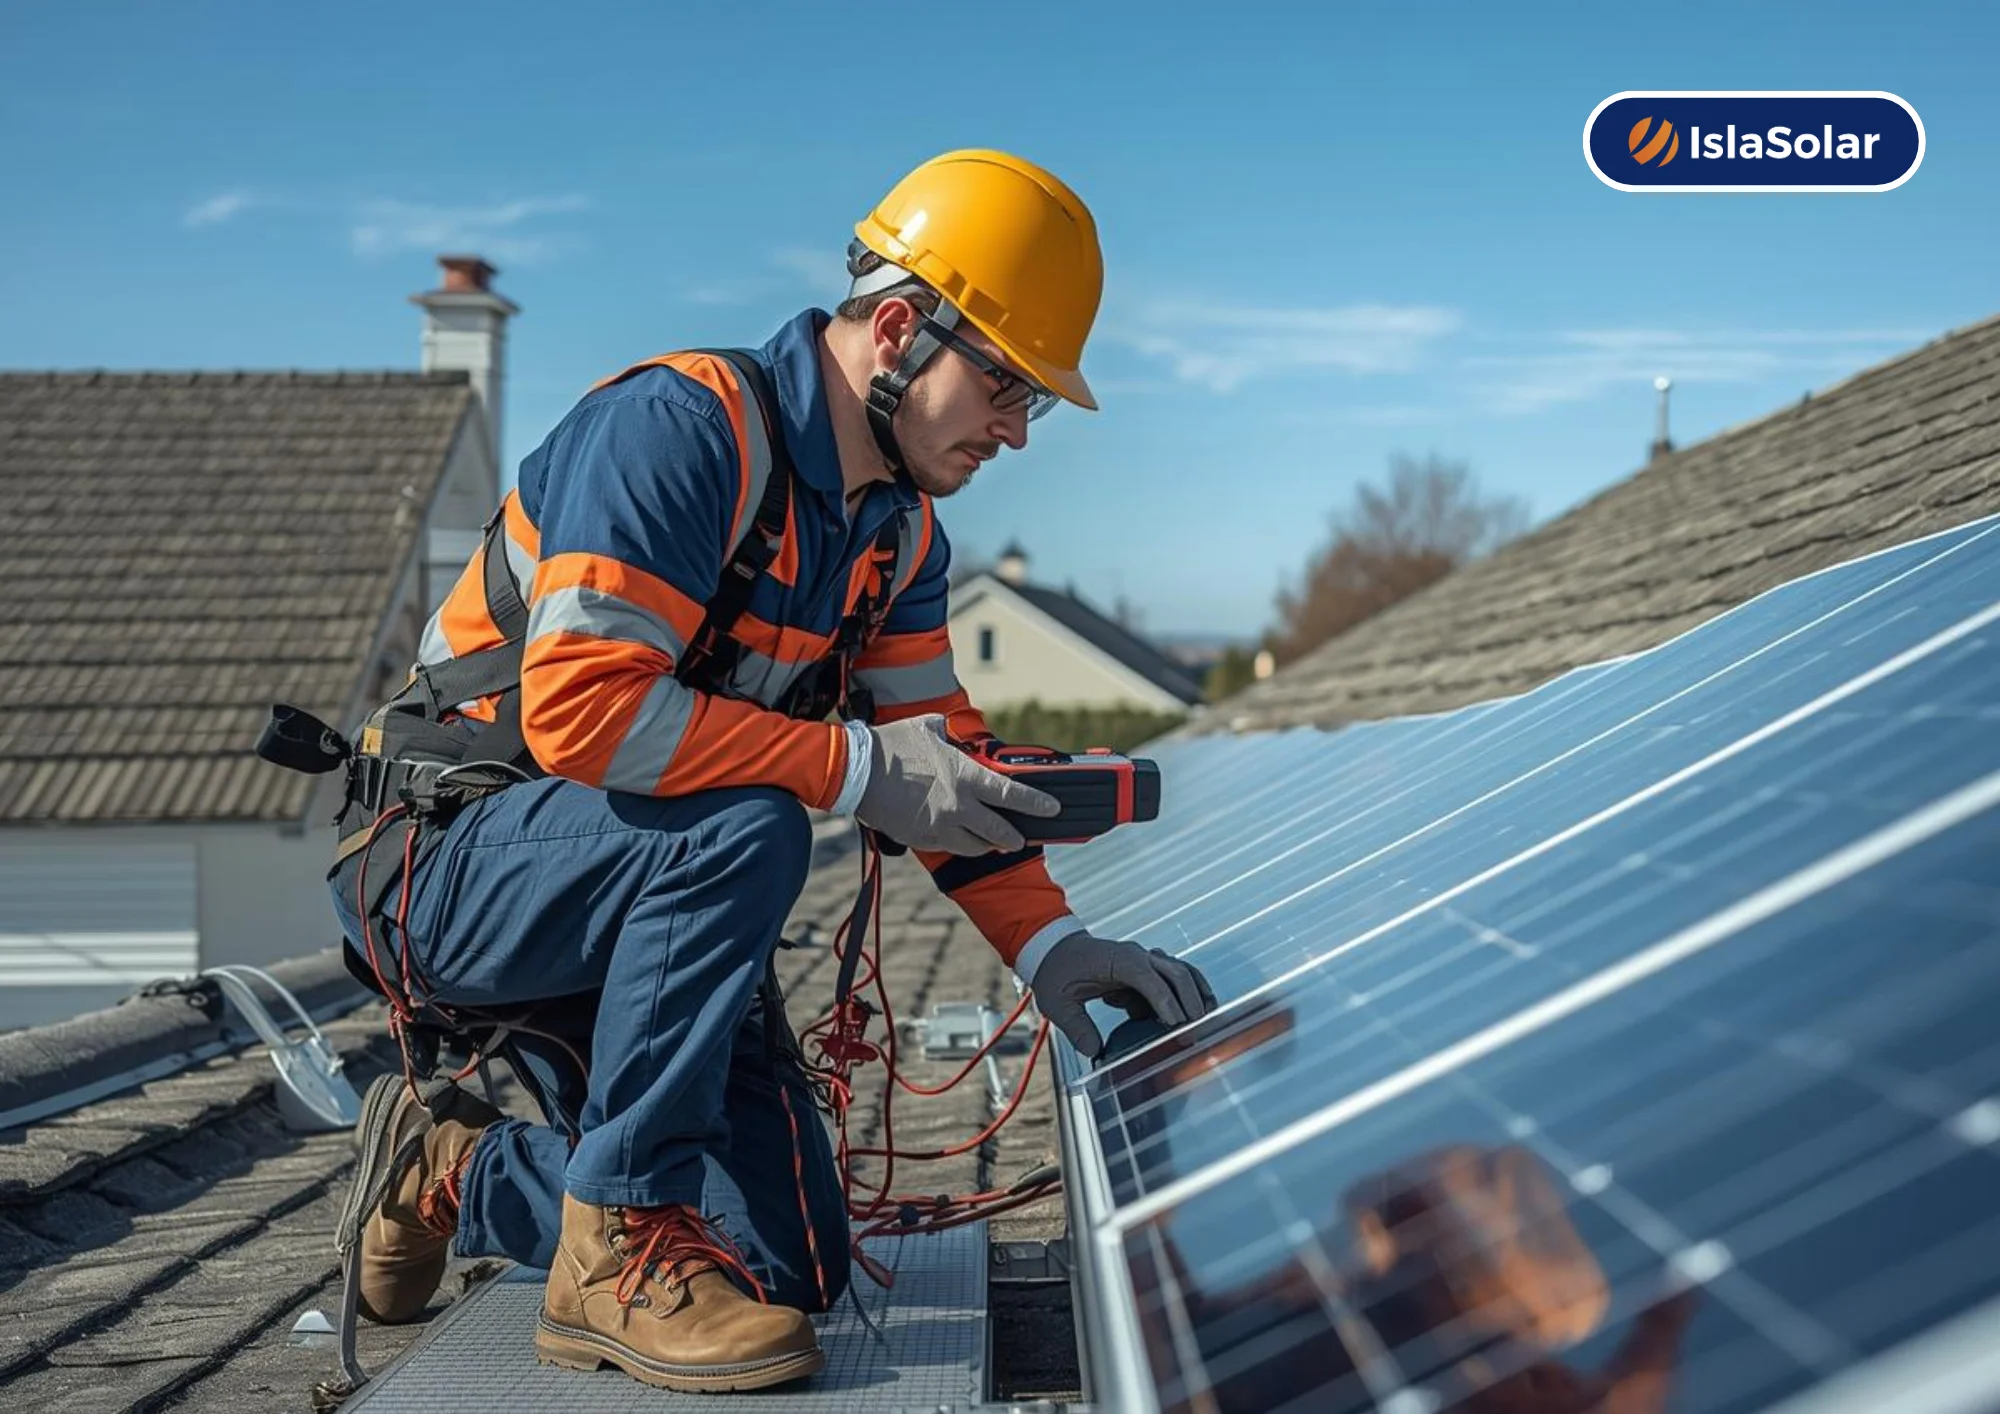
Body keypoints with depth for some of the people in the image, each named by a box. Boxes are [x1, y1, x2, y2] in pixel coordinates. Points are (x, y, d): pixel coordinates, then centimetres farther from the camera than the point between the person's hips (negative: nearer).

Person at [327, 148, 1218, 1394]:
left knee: (794, 1266, -2)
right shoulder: (677, 424, -22)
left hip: (633, 905, 8)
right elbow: (579, 707, -31)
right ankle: (618, 1243, -22)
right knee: (744, 827, -37)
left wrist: (1047, 940, -6)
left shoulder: (904, 533, 6)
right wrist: (851, 767, -29)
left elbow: (939, 750, 9)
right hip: (451, 862, -8)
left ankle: (455, 1169, 20)